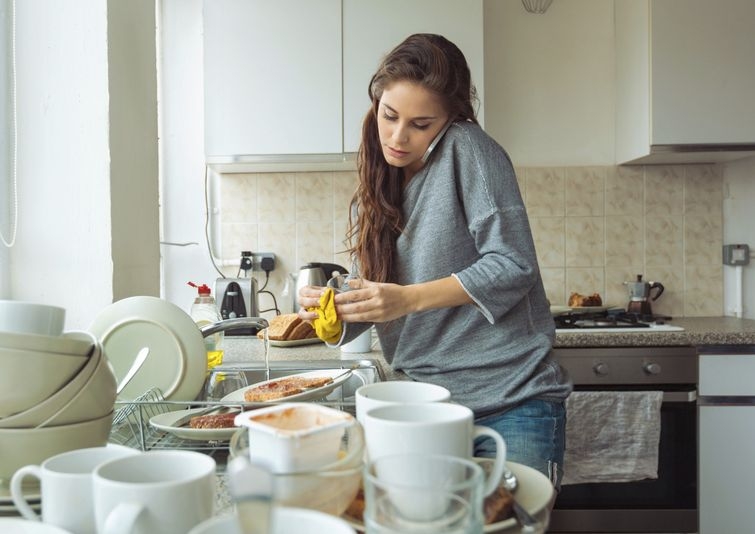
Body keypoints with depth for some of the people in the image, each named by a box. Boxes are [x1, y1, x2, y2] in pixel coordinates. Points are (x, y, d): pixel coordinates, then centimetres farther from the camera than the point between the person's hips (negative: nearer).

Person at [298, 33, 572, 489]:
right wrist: (337, 310, -12)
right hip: (429, 403, 6)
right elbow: (381, 304, 9)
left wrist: (408, 298, -22)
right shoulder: (379, 189, 9)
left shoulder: (468, 149, -9)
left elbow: (513, 266, -17)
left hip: (511, 402, -5)